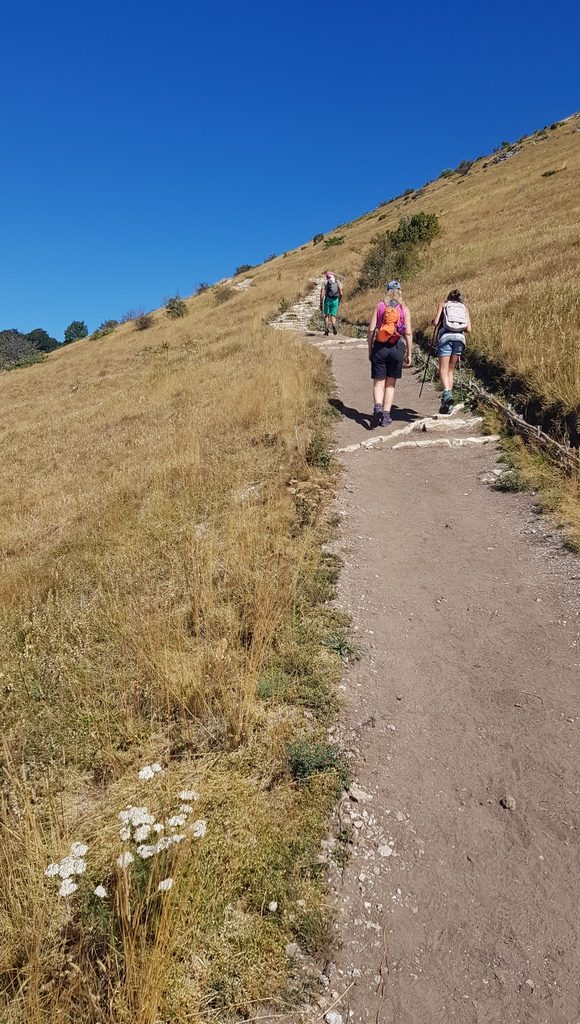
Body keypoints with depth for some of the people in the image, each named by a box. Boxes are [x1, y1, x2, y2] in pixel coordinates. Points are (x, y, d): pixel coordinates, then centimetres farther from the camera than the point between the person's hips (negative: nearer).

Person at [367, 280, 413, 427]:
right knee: (390, 384, 11)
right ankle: (386, 416, 10)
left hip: (379, 347, 0)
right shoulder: (404, 309, 3)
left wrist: (370, 350, 7)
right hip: (397, 348, 0)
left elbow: (371, 330, -1)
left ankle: (378, 407, -21)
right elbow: (408, 333, -3)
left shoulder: (379, 306, 4)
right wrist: (409, 354, 2)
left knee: (378, 383, 5)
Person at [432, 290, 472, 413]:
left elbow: (435, 323, 3)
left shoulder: (443, 304, 16)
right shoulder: (464, 308, 22)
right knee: (450, 370, 12)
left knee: (443, 370, -8)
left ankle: (447, 393, -36)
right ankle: (446, 403, 7)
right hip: (460, 338, 3)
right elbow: (468, 329, 12)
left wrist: (434, 322, 26)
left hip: (446, 336, -3)